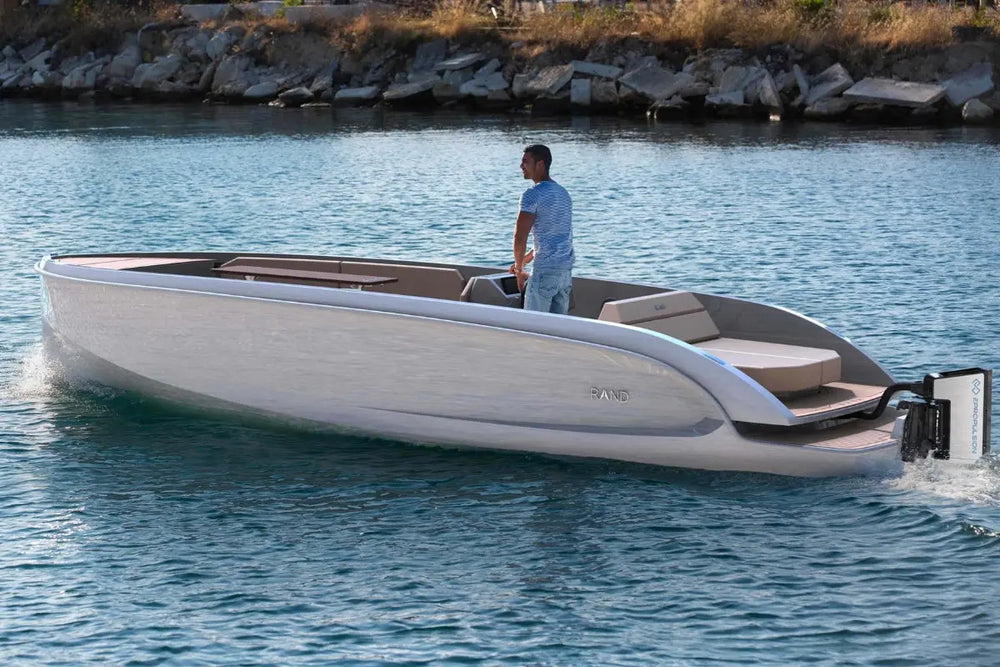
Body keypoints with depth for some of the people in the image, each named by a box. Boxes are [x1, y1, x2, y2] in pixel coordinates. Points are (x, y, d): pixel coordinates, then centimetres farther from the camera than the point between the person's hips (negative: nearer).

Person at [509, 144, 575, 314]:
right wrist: (523, 260, 25)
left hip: (544, 271, -8)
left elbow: (520, 238, -15)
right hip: (566, 268, 8)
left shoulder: (532, 195, -10)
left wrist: (519, 270, -1)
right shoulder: (563, 193, 17)